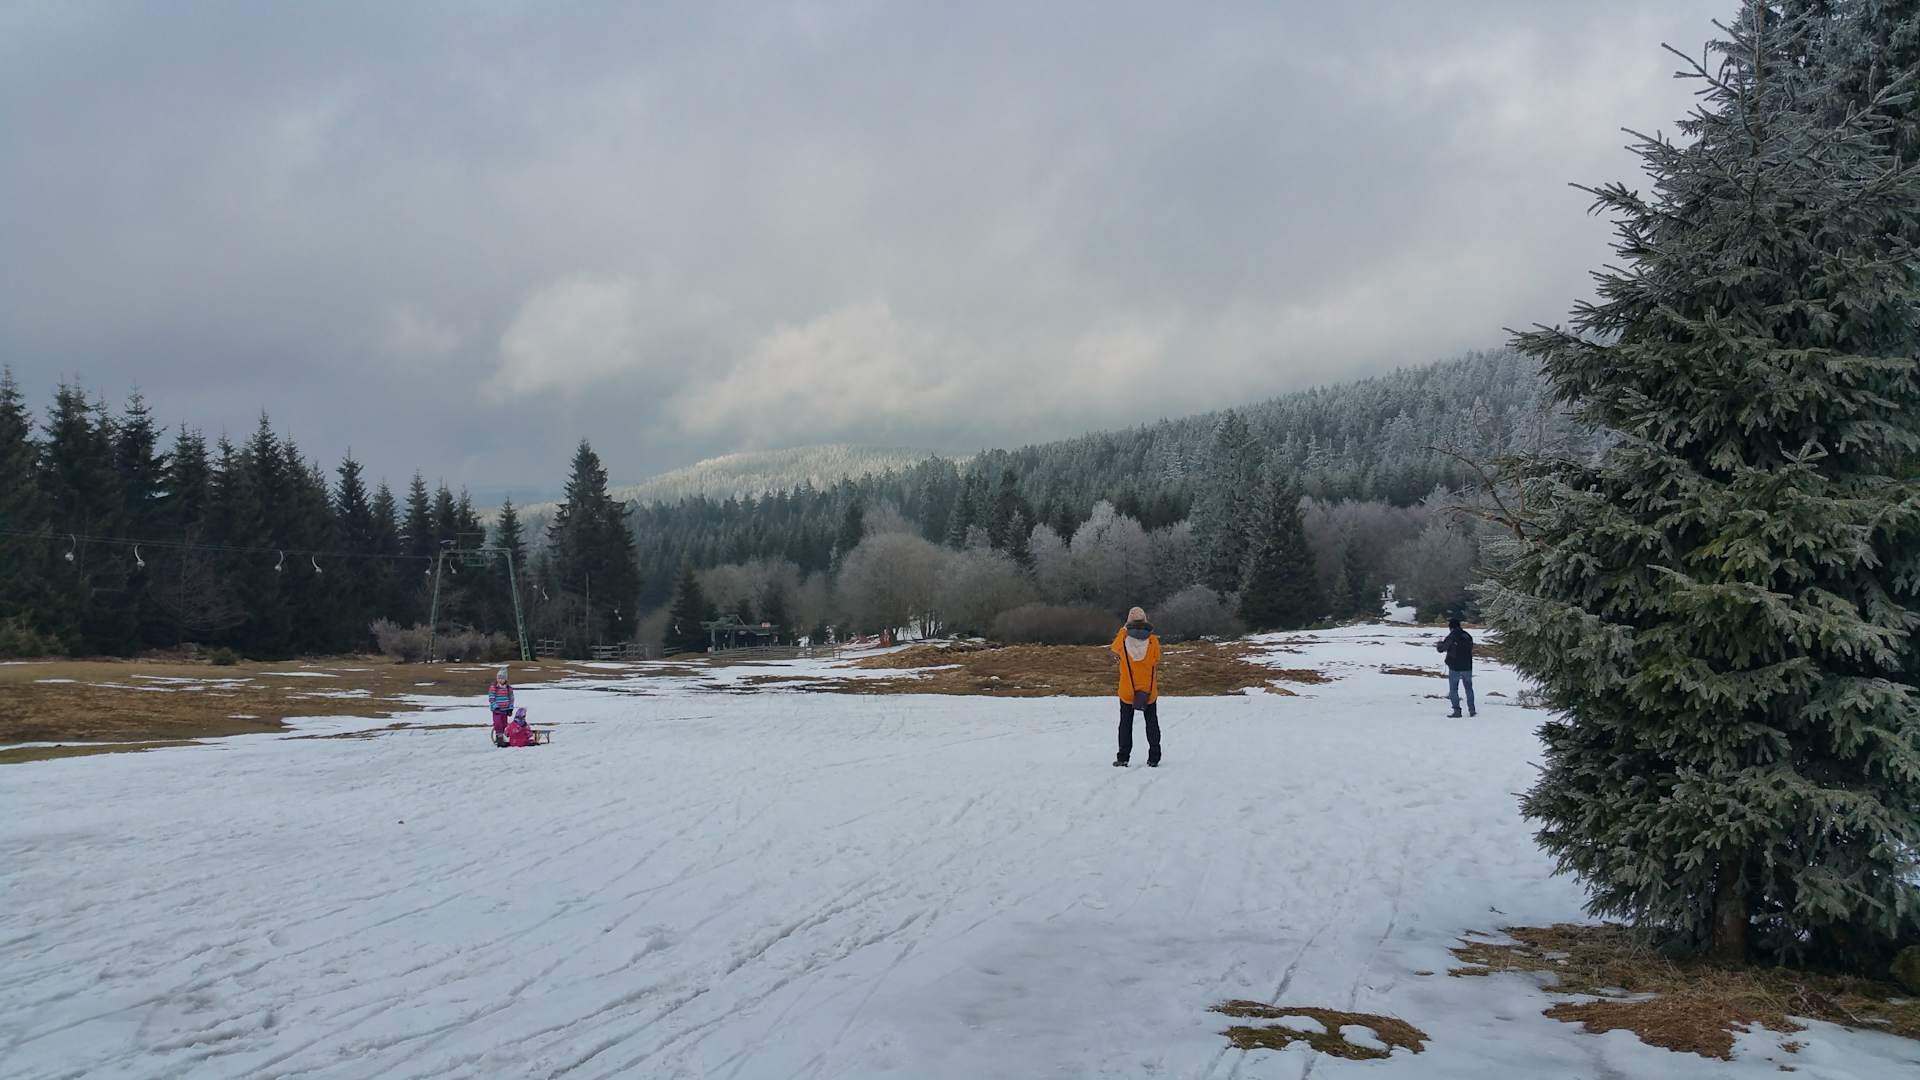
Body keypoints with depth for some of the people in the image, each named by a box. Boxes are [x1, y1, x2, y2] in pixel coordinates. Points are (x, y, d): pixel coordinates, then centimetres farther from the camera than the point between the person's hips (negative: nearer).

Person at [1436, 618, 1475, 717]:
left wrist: (1440, 643, 21)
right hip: (1467, 667, 5)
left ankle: (1457, 711, 1)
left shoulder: (1451, 637, -12)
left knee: (1453, 690, 5)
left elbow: (1441, 649, -3)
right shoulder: (1468, 636, 2)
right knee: (1469, 688, 17)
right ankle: (1472, 710, 18)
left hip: (1455, 668, -5)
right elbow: (1470, 648, 15)